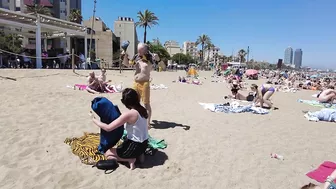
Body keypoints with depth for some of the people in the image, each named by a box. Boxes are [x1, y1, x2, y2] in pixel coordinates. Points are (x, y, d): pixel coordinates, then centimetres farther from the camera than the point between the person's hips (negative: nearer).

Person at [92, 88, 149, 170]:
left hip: (135, 146, -7)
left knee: (107, 154, 15)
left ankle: (130, 159, -1)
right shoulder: (142, 110, -2)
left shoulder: (129, 114, -24)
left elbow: (108, 128, -21)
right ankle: (138, 155, 11)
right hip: (144, 144, 8)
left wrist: (94, 120, -7)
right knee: (117, 149, 33)